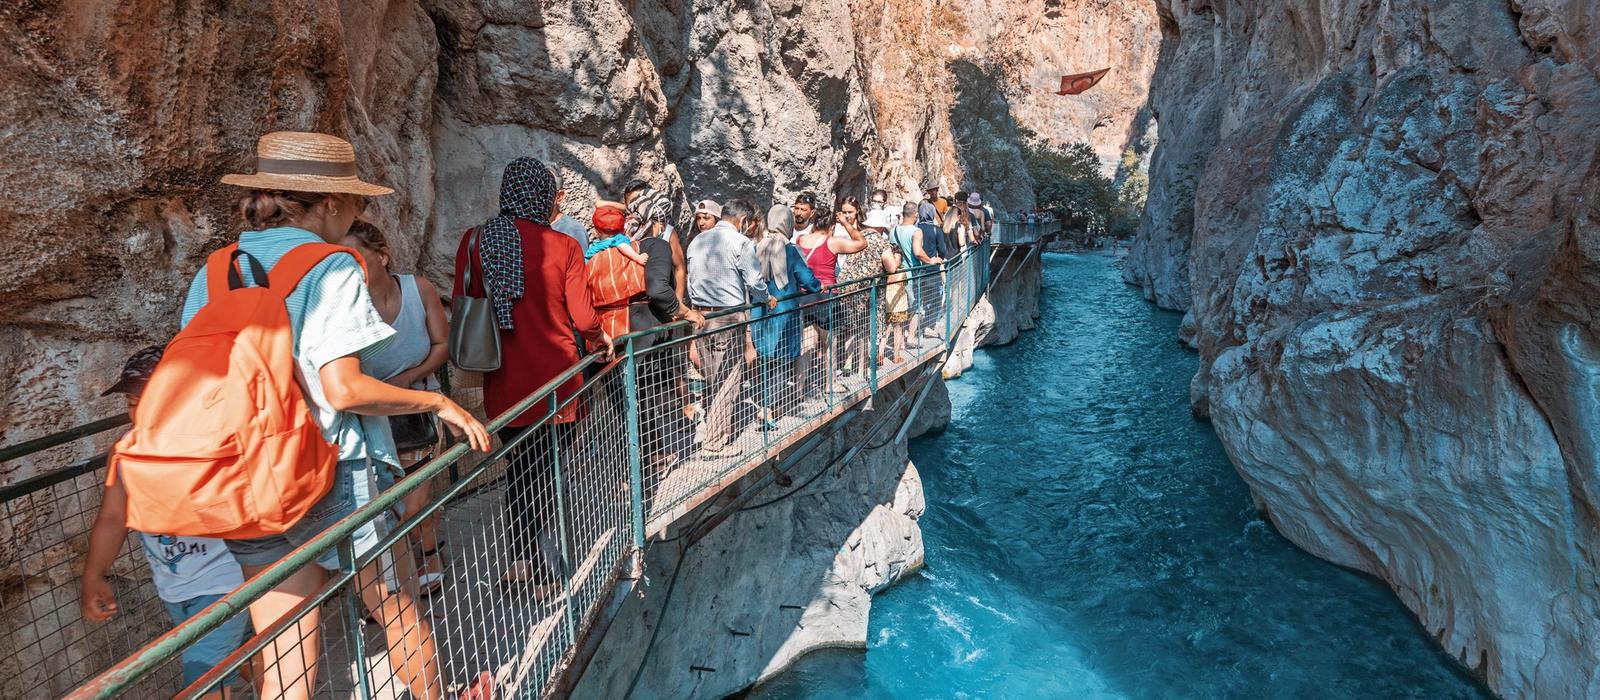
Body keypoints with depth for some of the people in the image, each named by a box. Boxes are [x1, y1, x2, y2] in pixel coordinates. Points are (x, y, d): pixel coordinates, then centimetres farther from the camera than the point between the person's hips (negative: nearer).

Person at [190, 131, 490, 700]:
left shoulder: (212, 275, 6)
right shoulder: (331, 270, -12)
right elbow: (343, 388, -21)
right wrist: (437, 402, -11)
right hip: (339, 482, -5)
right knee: (403, 616, 17)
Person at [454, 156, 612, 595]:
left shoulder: (476, 241, -3)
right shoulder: (563, 246, -10)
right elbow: (583, 318, -10)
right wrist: (601, 340, 11)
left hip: (504, 381, 3)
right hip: (554, 379, -3)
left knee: (518, 471, 19)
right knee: (548, 476, 10)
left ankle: (522, 562, 30)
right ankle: (546, 574, 18)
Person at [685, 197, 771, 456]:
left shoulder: (698, 241, 13)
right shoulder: (740, 242, -7)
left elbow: (689, 279, 14)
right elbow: (754, 281, -9)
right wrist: (767, 298, 9)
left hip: (700, 315, 7)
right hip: (728, 317, -7)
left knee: (712, 379, 16)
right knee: (727, 381, 0)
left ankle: (713, 432, 26)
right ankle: (715, 443, 3)